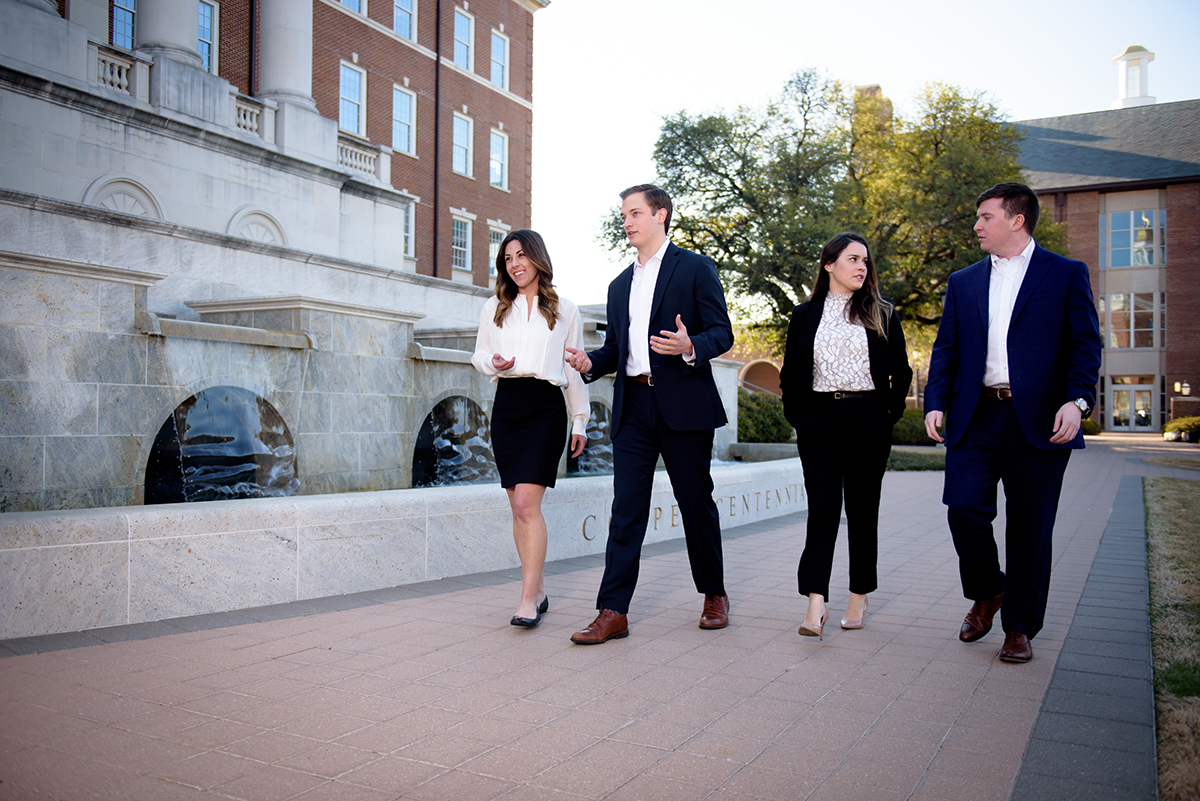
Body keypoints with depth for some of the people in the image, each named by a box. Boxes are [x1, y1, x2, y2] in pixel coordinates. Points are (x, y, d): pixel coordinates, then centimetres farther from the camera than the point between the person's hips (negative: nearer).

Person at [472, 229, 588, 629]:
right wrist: (494, 363, -4)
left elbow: (575, 370, 11)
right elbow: (479, 353, 20)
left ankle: (528, 599, -11)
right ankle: (538, 592, 17)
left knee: (527, 503, -14)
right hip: (506, 407, 4)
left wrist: (580, 421, 9)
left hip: (546, 409, -3)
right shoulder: (493, 309, 15)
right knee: (519, 508, 5)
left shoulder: (565, 311, 8)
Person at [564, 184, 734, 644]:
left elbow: (722, 333, -3)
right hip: (633, 405, 5)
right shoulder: (620, 284, 21)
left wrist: (690, 347, -24)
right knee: (626, 510, 0)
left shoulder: (695, 268, 3)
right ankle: (613, 612, 1)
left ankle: (714, 596, 25)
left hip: (683, 403, -4)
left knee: (696, 503, 7)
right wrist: (590, 362, 0)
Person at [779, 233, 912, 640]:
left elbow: (901, 372, 10)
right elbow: (790, 373, 12)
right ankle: (816, 604, -12)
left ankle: (859, 598, 18)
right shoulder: (805, 315, 9)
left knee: (862, 508, 6)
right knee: (823, 507, -8)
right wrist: (797, 417, 3)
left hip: (868, 420, 1)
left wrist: (889, 414, 2)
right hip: (818, 419, 0)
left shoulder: (882, 314, 8)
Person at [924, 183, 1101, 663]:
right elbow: (946, 349, 12)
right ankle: (987, 593, 22)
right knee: (964, 509, -6)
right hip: (975, 419, 3)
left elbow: (1086, 344, 0)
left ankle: (1020, 627, 17)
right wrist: (936, 403, -1)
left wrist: (1077, 400, -15)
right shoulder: (963, 282, 16)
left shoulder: (1066, 275, 6)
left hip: (1038, 421, -3)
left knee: (1029, 528, 3)